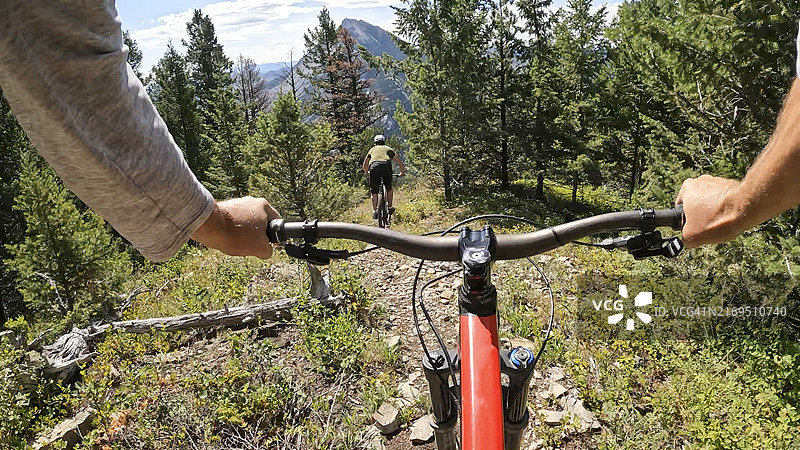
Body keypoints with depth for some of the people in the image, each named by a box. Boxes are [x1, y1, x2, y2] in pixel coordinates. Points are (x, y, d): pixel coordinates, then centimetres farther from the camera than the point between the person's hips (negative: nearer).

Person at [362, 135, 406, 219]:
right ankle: (390, 207, 23)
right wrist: (402, 172, 44)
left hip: (374, 167, 0)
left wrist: (367, 172, 54)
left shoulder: (372, 149, 33)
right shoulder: (388, 149, 31)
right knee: (389, 189, 23)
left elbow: (364, 166, 33)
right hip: (386, 166, 0)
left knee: (374, 192, 11)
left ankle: (375, 211, 2)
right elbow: (400, 163, 28)